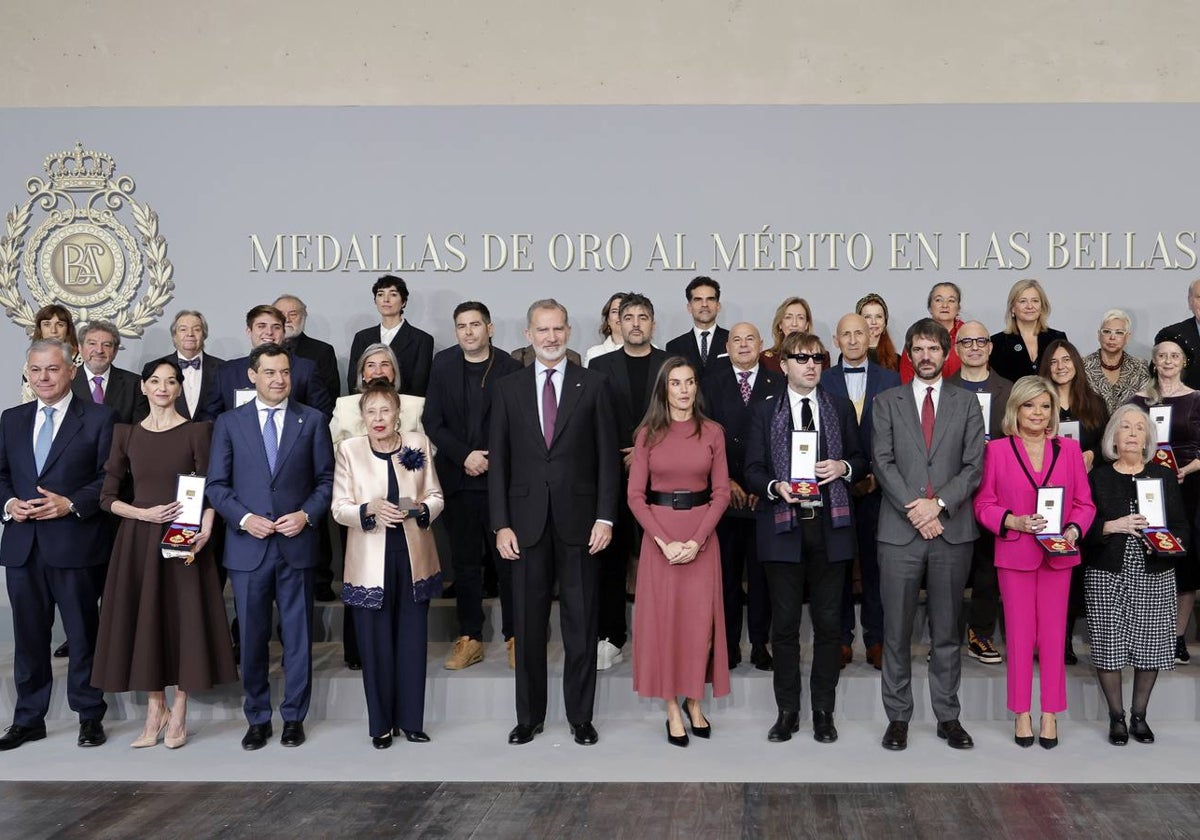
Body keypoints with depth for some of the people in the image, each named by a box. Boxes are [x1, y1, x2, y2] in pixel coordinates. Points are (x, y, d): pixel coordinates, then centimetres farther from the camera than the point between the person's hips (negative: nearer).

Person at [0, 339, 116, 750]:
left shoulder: (99, 418, -2)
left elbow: (111, 478, -6)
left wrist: (71, 504, -18)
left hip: (76, 543, -4)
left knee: (83, 633, 6)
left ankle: (90, 715, 19)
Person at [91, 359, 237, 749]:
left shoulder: (196, 431, 0)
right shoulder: (126, 433, 7)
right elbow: (108, 496, 6)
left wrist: (203, 532, -21)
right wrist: (144, 513, -11)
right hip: (138, 540, 3)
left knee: (184, 618, 0)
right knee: (144, 619, 5)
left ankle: (178, 714, 12)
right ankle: (155, 710, 19)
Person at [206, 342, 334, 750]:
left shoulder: (312, 421, 4)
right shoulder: (229, 423, 5)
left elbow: (326, 479, 5)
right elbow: (216, 484, 4)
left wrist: (306, 515, -10)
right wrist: (244, 518, -10)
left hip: (297, 544, 0)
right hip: (248, 545, 0)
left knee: (298, 635, 6)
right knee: (252, 637, 7)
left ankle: (294, 717, 18)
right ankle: (258, 718, 21)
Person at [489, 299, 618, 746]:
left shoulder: (592, 385, 4)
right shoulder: (508, 388, 7)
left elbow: (608, 456, 2)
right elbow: (498, 461, 5)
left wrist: (605, 517, -6)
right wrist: (501, 524, -2)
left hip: (578, 522, -1)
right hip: (527, 522, 1)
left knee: (581, 625, 5)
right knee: (528, 626, 8)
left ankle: (581, 716, 18)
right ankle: (529, 716, 20)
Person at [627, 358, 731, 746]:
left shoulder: (712, 433, 1)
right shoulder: (647, 434, -1)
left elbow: (722, 493, -1)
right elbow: (635, 496, -4)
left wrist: (697, 541, -12)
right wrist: (664, 541, -14)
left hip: (702, 535, 1)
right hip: (658, 534, -1)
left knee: (699, 618, 3)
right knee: (663, 617, 2)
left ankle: (694, 702, 20)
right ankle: (672, 708, 12)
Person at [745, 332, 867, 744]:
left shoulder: (841, 408, 11)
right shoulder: (765, 412, 6)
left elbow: (861, 459, 15)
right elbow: (752, 470, 4)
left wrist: (843, 467, -7)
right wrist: (776, 487, -16)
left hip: (830, 525, 1)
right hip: (783, 525, -1)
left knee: (828, 622, 5)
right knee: (784, 623, 3)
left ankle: (823, 711, 16)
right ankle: (787, 711, 14)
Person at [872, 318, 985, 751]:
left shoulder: (967, 403, 10)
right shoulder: (887, 402, 8)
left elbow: (974, 465, 2)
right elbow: (882, 462, -1)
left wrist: (939, 504, -11)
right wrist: (914, 508, -12)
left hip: (952, 529, 1)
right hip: (899, 531, 0)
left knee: (946, 631, 8)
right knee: (896, 631, 3)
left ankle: (948, 717, 17)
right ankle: (897, 717, 11)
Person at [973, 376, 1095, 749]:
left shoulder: (1069, 449, 4)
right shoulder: (998, 449, -2)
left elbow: (1085, 503, 6)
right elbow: (984, 504, 0)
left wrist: (1073, 530, -12)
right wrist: (1014, 521, -16)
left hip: (1058, 556, 2)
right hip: (1014, 554, -1)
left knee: (1053, 635, 7)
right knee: (1019, 635, 6)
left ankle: (1050, 713, 19)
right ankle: (1021, 713, 18)